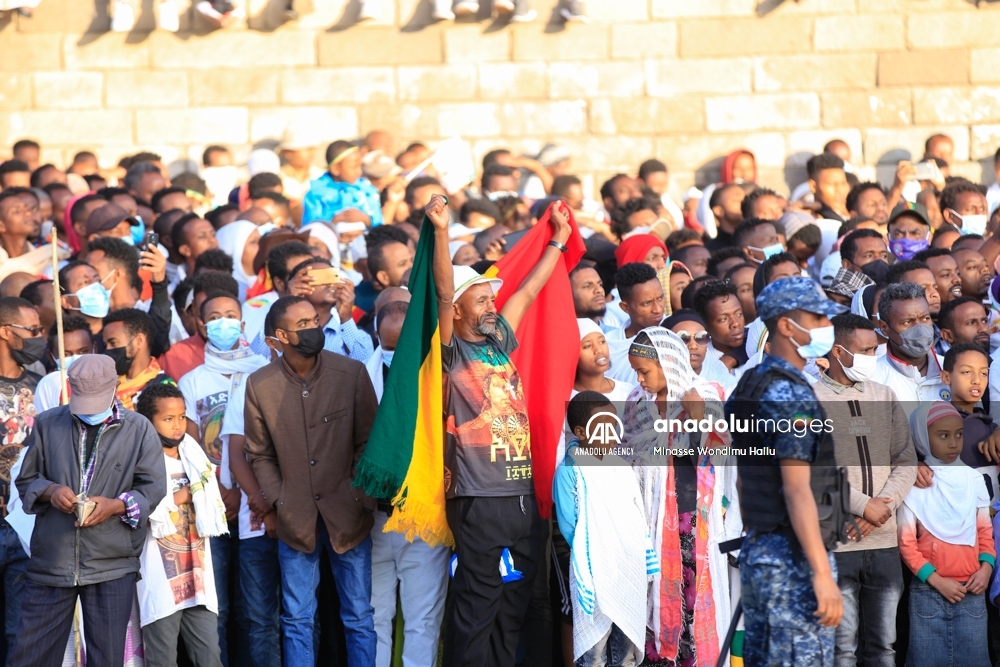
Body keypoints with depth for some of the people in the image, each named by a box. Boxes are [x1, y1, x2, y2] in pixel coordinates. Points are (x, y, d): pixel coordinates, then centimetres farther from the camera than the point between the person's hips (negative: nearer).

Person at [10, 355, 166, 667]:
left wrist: (115, 506, -17)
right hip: (51, 560, 1)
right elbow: (26, 480, 12)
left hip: (113, 566, -1)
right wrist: (49, 491, -11)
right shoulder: (47, 424, 8)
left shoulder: (139, 430, 3)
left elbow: (153, 487, 1)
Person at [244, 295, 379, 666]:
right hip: (296, 520, 0)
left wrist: (363, 500, -5)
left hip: (348, 514, 0)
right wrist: (278, 501, -4)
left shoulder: (352, 373, -4)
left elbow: (368, 442, 1)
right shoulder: (260, 385, -3)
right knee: (298, 620, 5)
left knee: (359, 617, 4)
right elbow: (260, 455, 7)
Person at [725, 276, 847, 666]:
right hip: (793, 557, -10)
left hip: (756, 550, 10)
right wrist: (822, 573, -22)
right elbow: (797, 490, -21)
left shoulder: (748, 387, 14)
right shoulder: (792, 395, -15)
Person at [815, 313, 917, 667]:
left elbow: (906, 462, 10)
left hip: (884, 541, 5)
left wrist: (883, 506, -7)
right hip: (834, 544, -5)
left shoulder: (884, 396, 13)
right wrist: (864, 506, -12)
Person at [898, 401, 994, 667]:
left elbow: (985, 530, 12)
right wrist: (936, 580, -12)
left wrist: (986, 567, -5)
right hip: (928, 590, -3)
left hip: (971, 590, 3)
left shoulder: (974, 480, 6)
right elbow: (906, 543, -4)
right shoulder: (916, 485, -5)